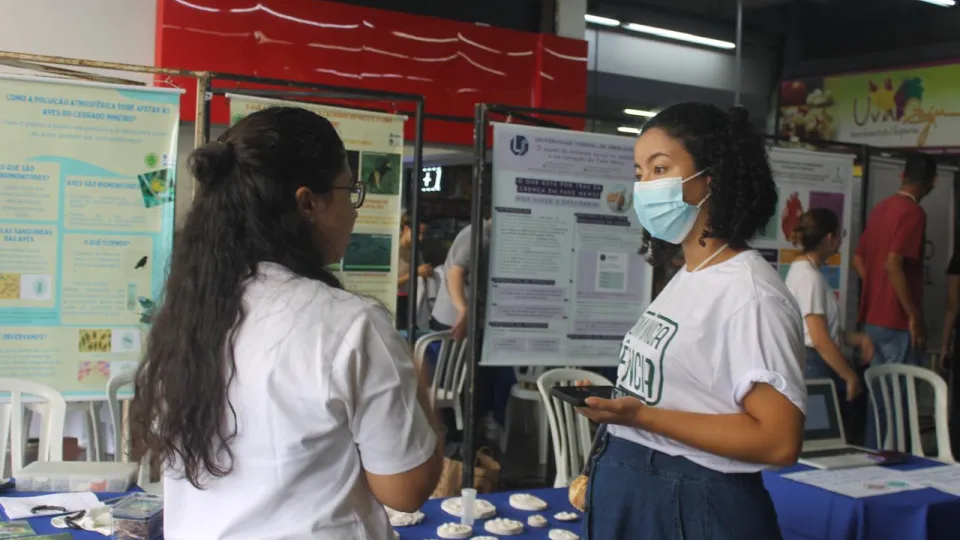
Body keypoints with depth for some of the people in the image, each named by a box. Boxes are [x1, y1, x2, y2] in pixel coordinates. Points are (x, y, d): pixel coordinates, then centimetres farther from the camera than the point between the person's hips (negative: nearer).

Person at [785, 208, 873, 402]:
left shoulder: (801, 269, 12)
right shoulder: (810, 276, -18)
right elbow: (821, 340, -22)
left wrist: (857, 338, 7)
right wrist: (851, 377, -14)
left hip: (803, 362, 10)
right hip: (812, 365, -10)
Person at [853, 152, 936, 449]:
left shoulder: (880, 208, 11)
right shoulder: (913, 213, -14)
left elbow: (858, 260, 16)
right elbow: (893, 265, -23)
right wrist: (914, 316, -18)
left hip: (873, 317, 8)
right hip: (897, 322, -8)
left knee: (879, 394, 16)